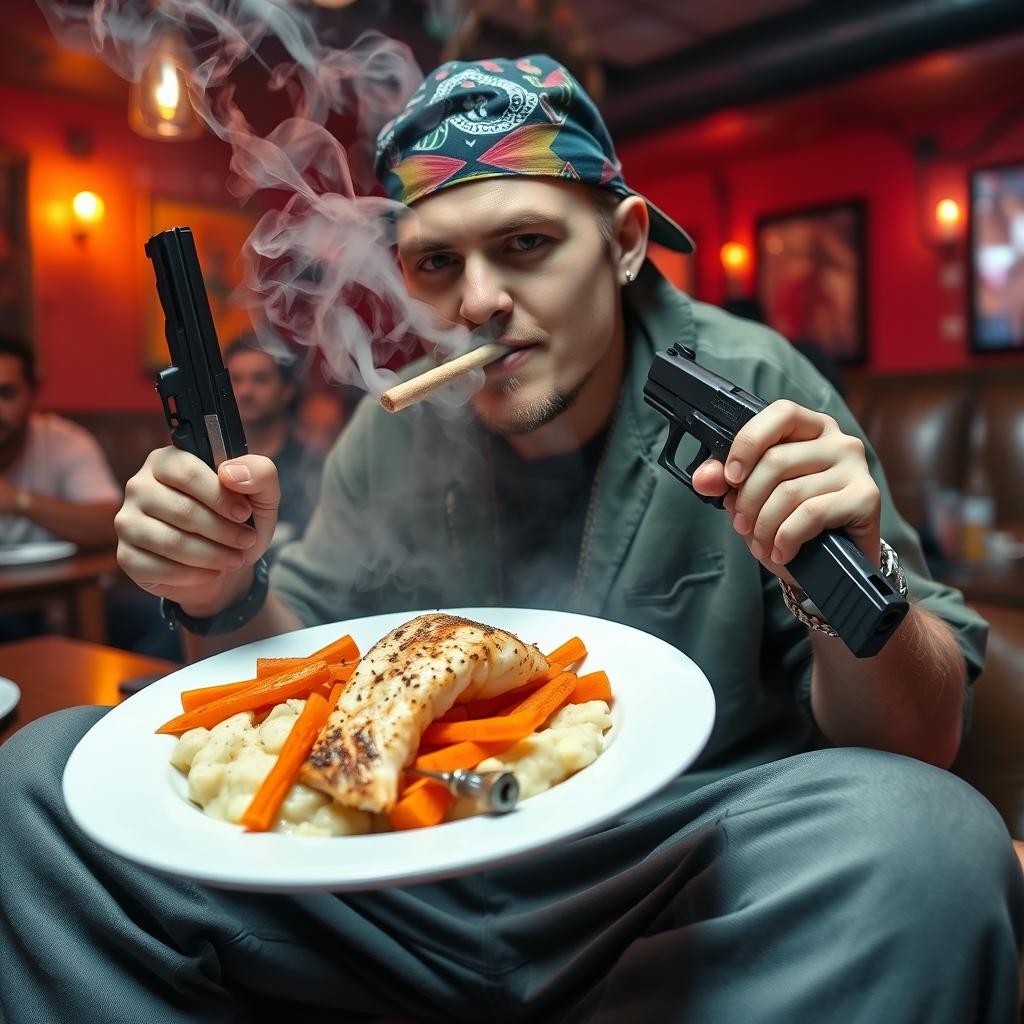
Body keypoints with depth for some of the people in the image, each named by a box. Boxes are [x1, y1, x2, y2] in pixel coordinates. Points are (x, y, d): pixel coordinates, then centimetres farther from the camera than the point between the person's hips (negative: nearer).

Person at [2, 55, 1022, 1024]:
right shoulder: (397, 429, 3)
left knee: (932, 838, -33)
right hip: (420, 864, 3)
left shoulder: (750, 389, -10)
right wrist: (226, 599, -12)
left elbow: (924, 744, -9)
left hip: (685, 872, -1)